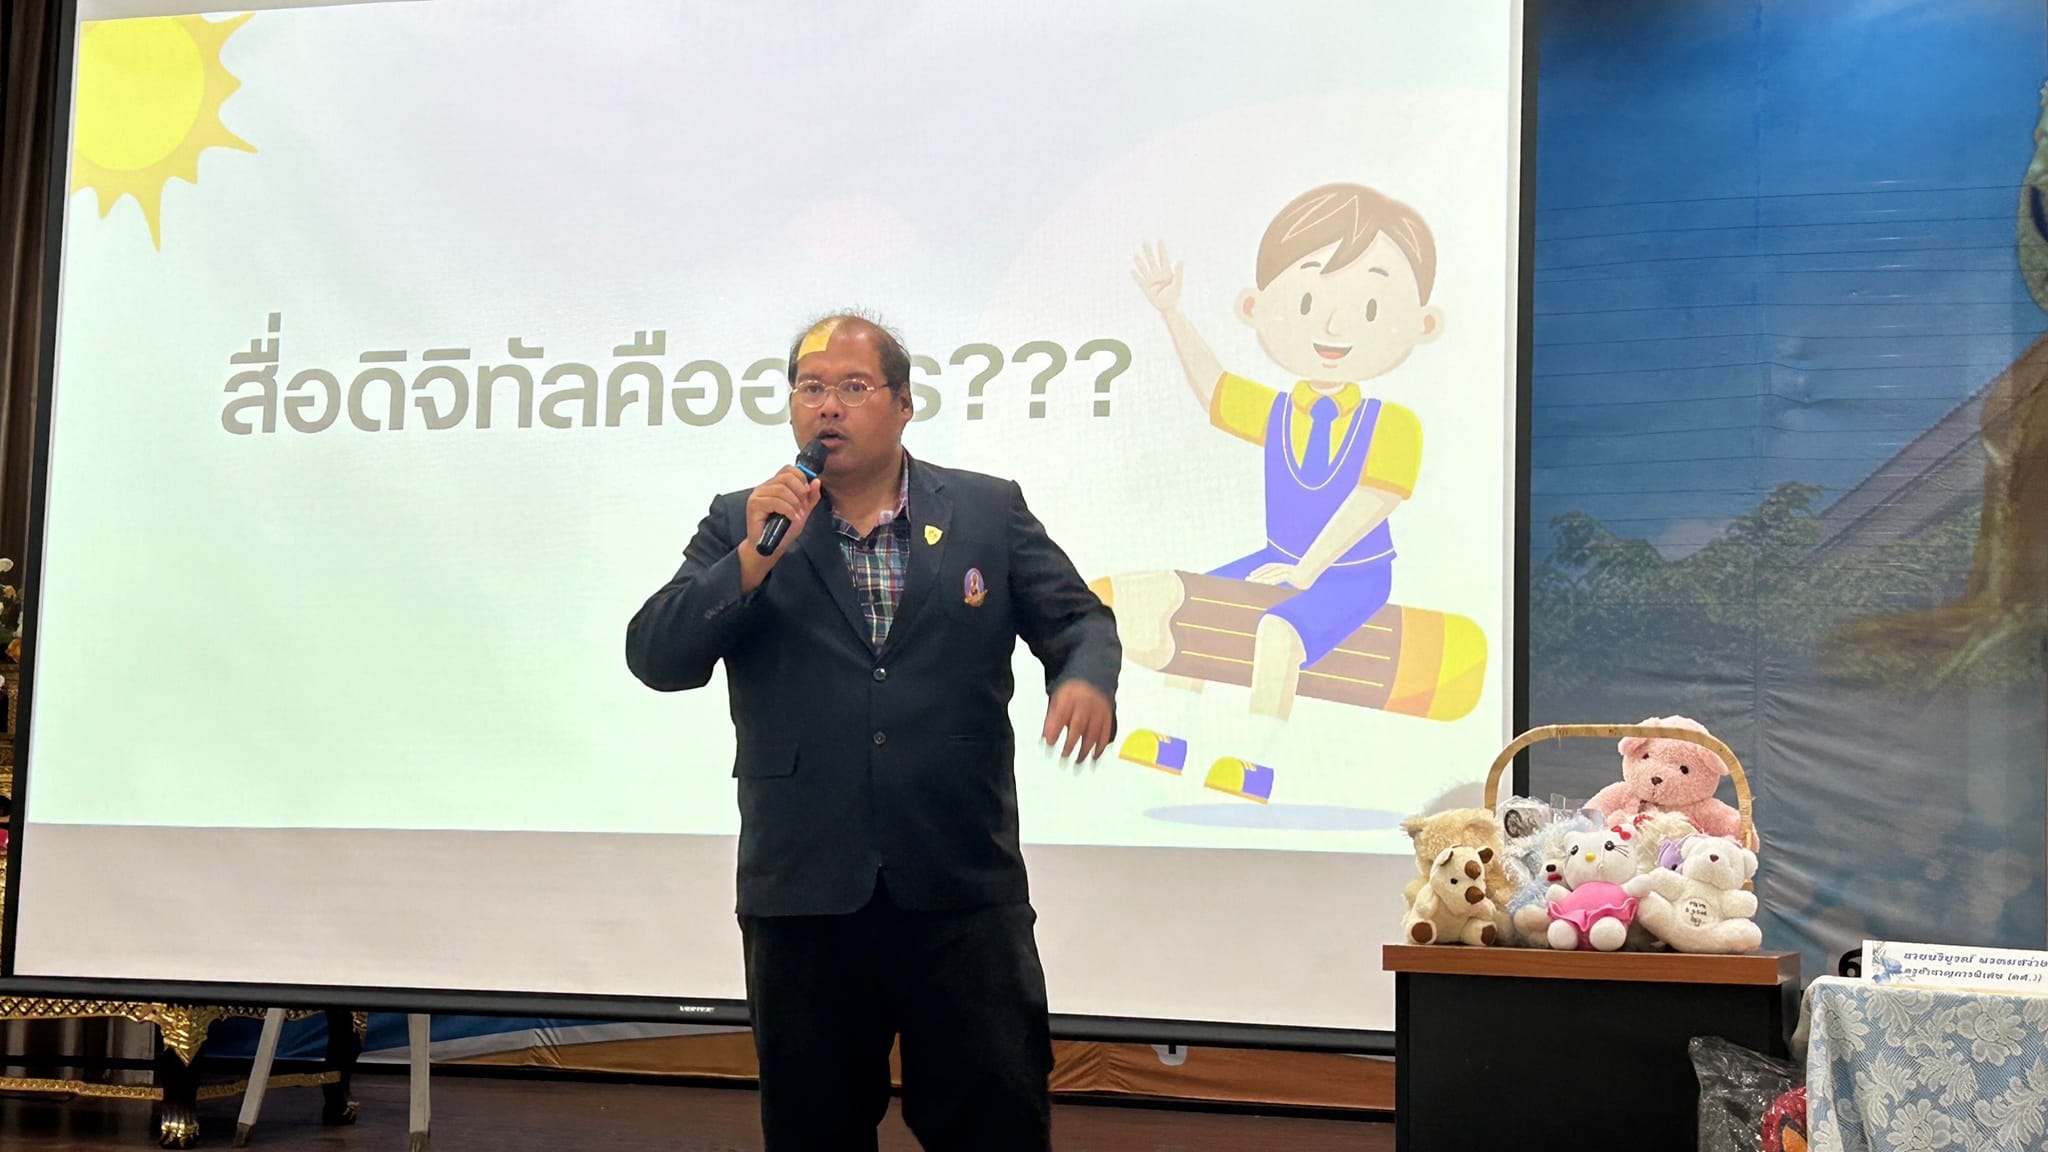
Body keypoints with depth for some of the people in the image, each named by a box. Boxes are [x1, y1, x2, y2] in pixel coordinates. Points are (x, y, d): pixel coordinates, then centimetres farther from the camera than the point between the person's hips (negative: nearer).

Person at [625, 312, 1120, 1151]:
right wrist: (755, 559, -16)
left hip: (963, 892, -1)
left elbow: (1077, 618, 5)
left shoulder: (990, 512, 5)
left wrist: (1086, 679, -18)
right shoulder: (740, 526, 5)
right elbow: (656, 658, -3)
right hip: (805, 895, 1)